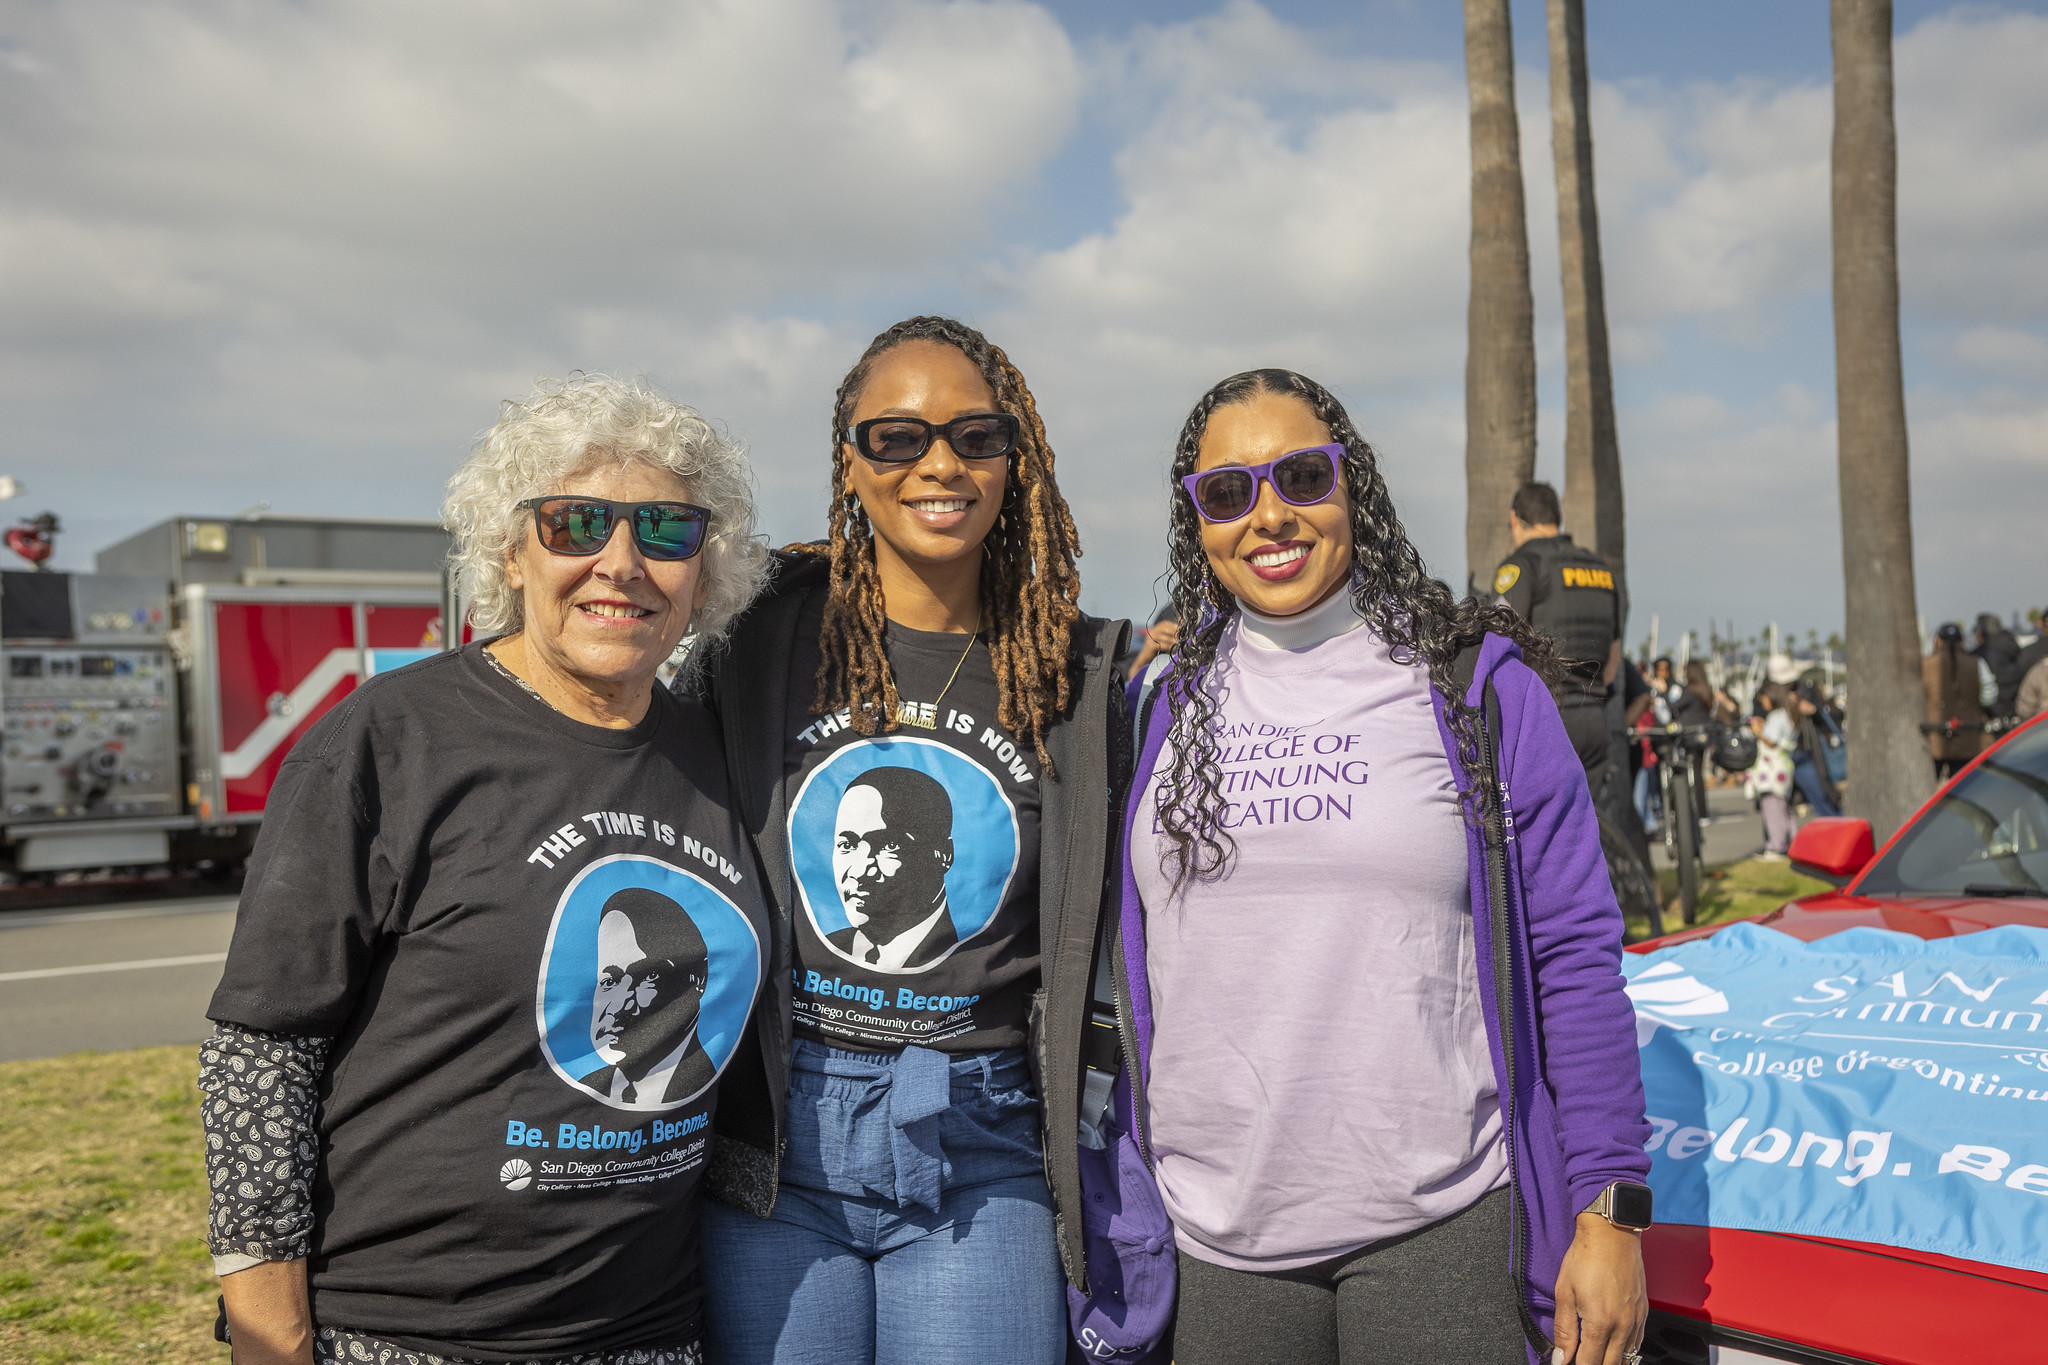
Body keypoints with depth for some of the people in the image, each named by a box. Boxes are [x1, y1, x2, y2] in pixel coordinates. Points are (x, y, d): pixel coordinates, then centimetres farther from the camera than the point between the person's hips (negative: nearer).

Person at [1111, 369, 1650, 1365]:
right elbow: (1126, 971, 11)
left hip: (1441, 1232, -2)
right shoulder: (1162, 708, 6)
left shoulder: (1478, 685, -1)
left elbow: (1574, 956, -1)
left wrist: (1608, 1212, -5)